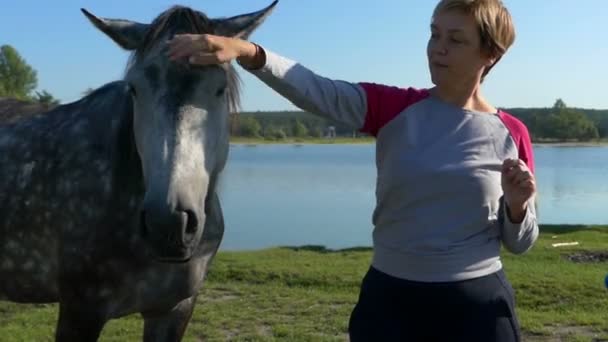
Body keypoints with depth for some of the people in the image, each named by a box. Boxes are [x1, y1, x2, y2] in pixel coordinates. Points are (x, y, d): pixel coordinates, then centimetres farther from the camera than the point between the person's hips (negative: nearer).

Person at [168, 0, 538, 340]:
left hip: (477, 305, 0)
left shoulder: (511, 134, -1)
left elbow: (519, 243, 6)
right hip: (388, 298, 1)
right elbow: (314, 89, -20)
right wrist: (246, 51, -35)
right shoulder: (394, 108, -2)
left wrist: (518, 205, -15)